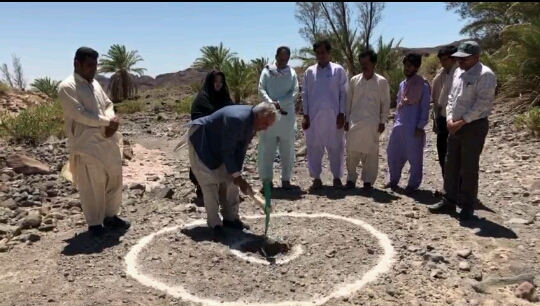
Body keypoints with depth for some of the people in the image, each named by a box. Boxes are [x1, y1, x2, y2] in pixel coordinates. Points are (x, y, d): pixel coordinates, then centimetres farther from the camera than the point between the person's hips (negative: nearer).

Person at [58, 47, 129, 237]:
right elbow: (80, 115, -18)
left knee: (114, 179, 13)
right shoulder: (67, 87, -9)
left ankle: (110, 216, 28)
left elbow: (108, 105, 14)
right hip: (86, 143, -7)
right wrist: (108, 121, -13)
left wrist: (111, 123, -7)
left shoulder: (95, 84, 15)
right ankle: (94, 223, 16)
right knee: (91, 186, 1)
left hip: (108, 141, 8)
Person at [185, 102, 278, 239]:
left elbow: (241, 149, -4)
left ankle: (230, 218, 15)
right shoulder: (236, 119, -37)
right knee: (210, 182, -12)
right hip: (200, 140, -9)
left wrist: (237, 175, -8)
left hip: (217, 144, 9)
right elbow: (227, 152, -32)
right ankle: (214, 223, -2)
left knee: (229, 179, 5)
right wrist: (238, 177, -27)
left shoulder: (252, 121, -10)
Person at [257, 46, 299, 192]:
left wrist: (280, 103, -14)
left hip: (287, 114, 1)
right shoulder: (266, 71, 5)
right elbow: (261, 89, -1)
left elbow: (295, 92, -1)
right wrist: (270, 102, -18)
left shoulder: (292, 73, 7)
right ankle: (267, 180, 7)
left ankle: (286, 178, 15)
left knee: (287, 149, 6)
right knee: (267, 149, 0)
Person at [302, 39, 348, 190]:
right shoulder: (309, 72, 6)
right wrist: (305, 115, -1)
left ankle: (337, 177, 18)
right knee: (314, 147, 4)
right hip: (314, 116, 2)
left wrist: (341, 114, -6)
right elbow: (305, 94, 6)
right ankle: (316, 178, 15)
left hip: (333, 116, -1)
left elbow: (344, 93, 1)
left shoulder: (338, 70, 2)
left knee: (335, 147, 5)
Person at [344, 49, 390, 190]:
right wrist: (347, 119, 5)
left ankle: (368, 181, 14)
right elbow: (348, 101, 8)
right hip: (354, 122, 2)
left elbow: (385, 103, 2)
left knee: (371, 153, 3)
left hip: (372, 123, -1)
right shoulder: (354, 80, 6)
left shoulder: (382, 81, 0)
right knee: (352, 152, 3)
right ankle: (351, 179, 16)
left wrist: (382, 122, -2)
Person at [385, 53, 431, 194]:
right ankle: (394, 179, 26)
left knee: (414, 157, 2)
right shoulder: (402, 84, 14)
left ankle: (413, 184, 14)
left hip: (414, 127, -7)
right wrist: (395, 121, 13)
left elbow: (425, 107, -9)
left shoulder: (423, 85, -7)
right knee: (393, 153, 11)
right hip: (399, 125, 7)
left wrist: (420, 126, -13)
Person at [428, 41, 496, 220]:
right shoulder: (458, 73, 12)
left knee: (469, 169, 0)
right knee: (450, 165, 12)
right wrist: (450, 118, 0)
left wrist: (462, 121, -16)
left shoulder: (485, 75, -12)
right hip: (455, 126, 8)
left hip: (474, 126, -7)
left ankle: (467, 206, 13)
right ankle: (449, 201, 24)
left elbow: (482, 104, -17)